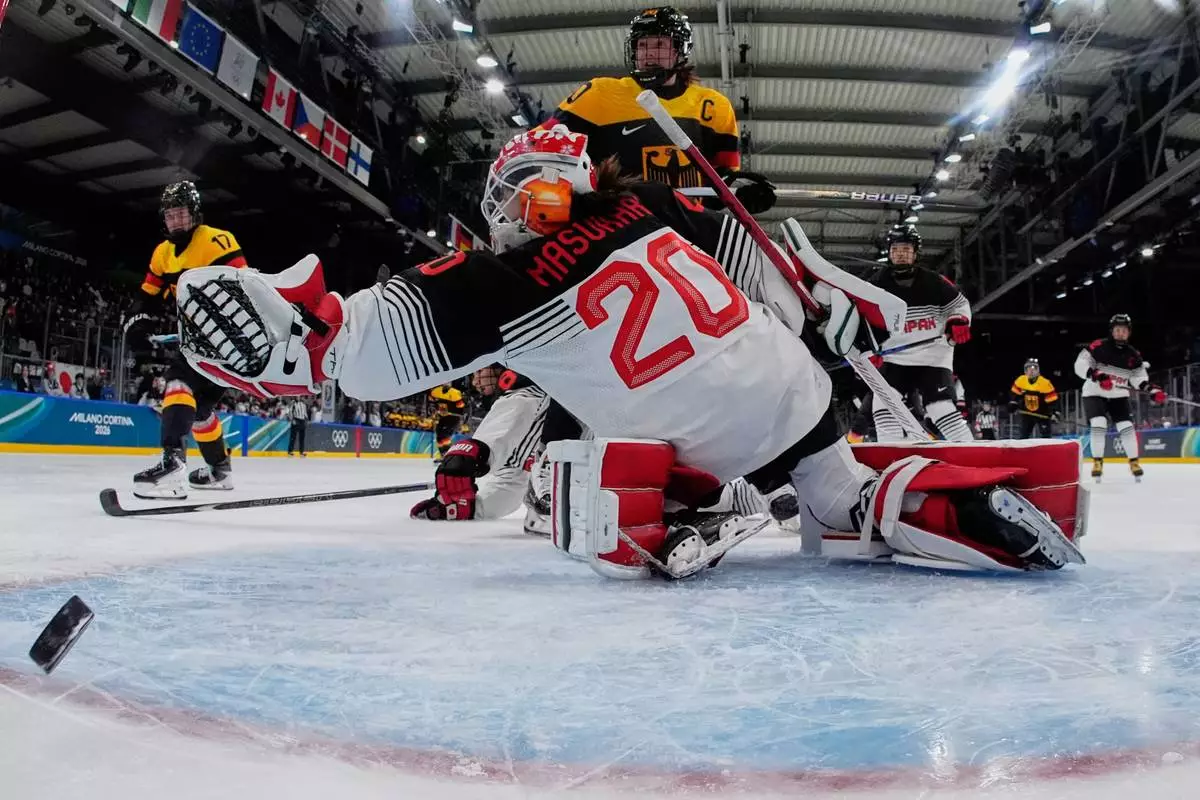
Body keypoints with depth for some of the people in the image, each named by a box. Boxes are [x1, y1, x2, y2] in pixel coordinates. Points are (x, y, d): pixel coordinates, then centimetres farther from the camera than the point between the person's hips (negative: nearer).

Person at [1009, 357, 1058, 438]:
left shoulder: (1045, 383, -22)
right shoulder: (1020, 380, -10)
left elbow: (1053, 400, -19)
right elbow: (1015, 392, 8)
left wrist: (1055, 414, -24)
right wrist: (1013, 404, 2)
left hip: (1042, 415, -3)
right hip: (1027, 414, 3)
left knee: (1046, 437, -3)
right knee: (1024, 436, 7)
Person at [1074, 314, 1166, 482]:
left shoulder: (1133, 354, -1)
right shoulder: (1098, 346, -15)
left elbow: (1139, 377, 0)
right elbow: (1080, 364, -20)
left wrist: (1153, 391, -16)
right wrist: (1097, 375, -34)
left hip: (1118, 396, 4)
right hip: (1094, 393, -4)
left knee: (1127, 427, -3)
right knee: (1099, 425, -18)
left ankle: (1134, 462, 10)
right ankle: (1097, 462, -8)